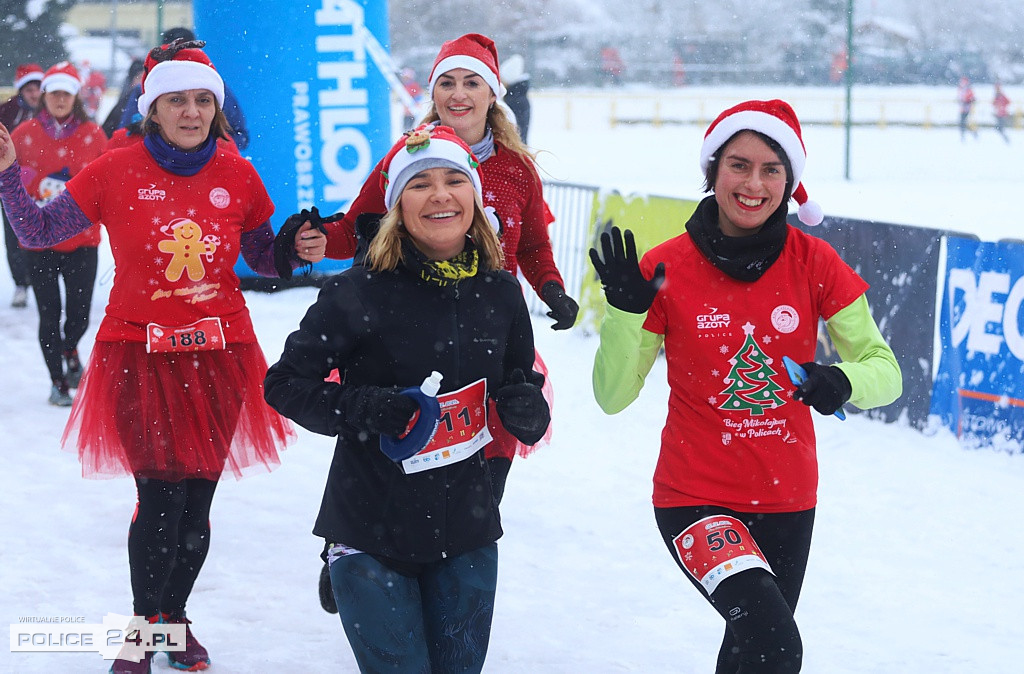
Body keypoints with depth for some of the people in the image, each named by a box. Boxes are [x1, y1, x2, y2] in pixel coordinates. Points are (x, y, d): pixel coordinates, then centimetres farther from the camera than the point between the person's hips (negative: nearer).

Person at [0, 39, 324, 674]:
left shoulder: (238, 176, 2)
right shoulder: (117, 173, -4)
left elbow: (261, 257, 15)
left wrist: (295, 250, -5)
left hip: (219, 357, 2)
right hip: (140, 354, -2)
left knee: (197, 500, 6)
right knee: (161, 495, -10)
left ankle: (175, 617, 29)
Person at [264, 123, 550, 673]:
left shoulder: (501, 292, 1)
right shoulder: (362, 293, -13)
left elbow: (523, 385, 14)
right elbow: (285, 384, -8)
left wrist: (527, 410, -9)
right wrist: (364, 407, -23)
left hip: (466, 535, 4)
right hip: (372, 535, -4)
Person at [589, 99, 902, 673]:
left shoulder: (814, 263, -7)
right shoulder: (667, 269, -11)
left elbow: (884, 371, -3)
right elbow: (613, 395, -7)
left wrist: (843, 383, -25)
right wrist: (625, 312, -24)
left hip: (787, 500, 4)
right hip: (695, 498, -4)